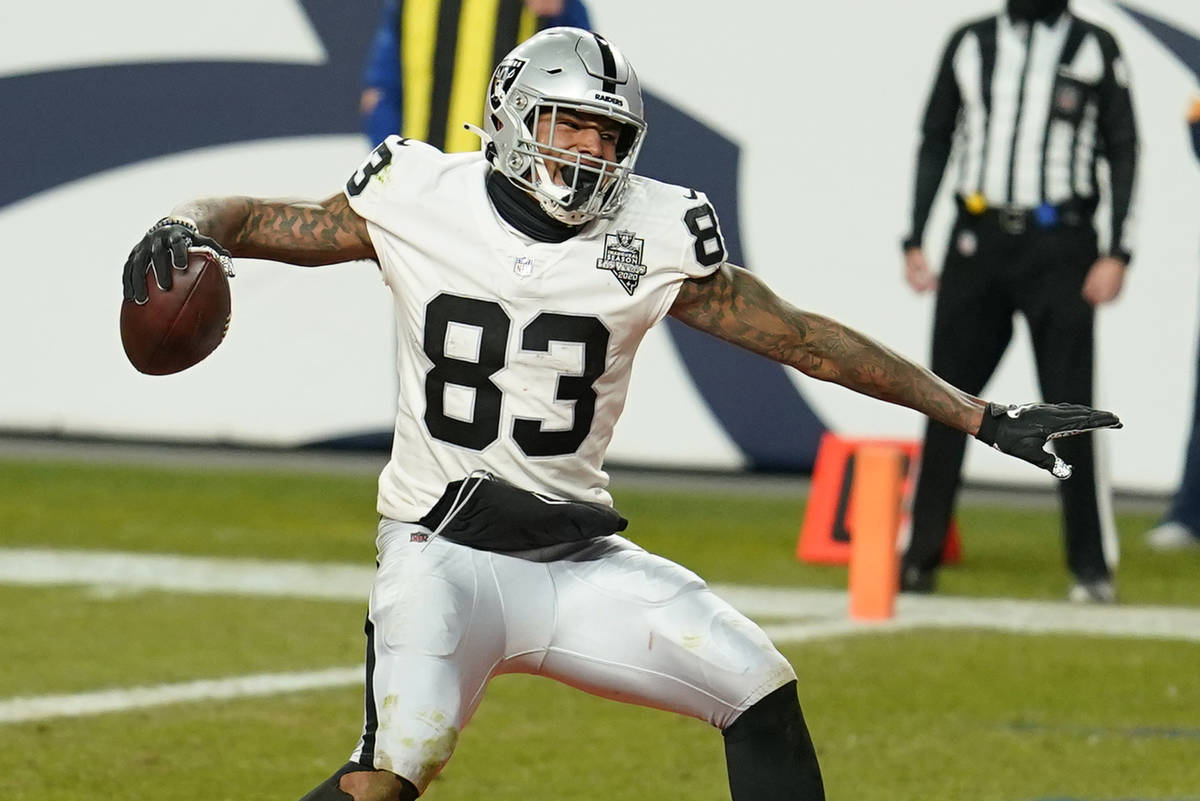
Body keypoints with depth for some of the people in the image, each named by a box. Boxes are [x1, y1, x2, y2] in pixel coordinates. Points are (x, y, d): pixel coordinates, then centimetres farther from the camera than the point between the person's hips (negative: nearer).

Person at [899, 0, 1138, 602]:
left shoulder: (1095, 49, 5)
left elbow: (1122, 151, 4)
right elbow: (936, 141, 15)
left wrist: (1116, 254, -5)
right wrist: (914, 241, 8)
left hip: (1059, 244, -2)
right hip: (977, 241, 3)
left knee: (1069, 407, -5)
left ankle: (1092, 567, 0)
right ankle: (918, 558, 8)